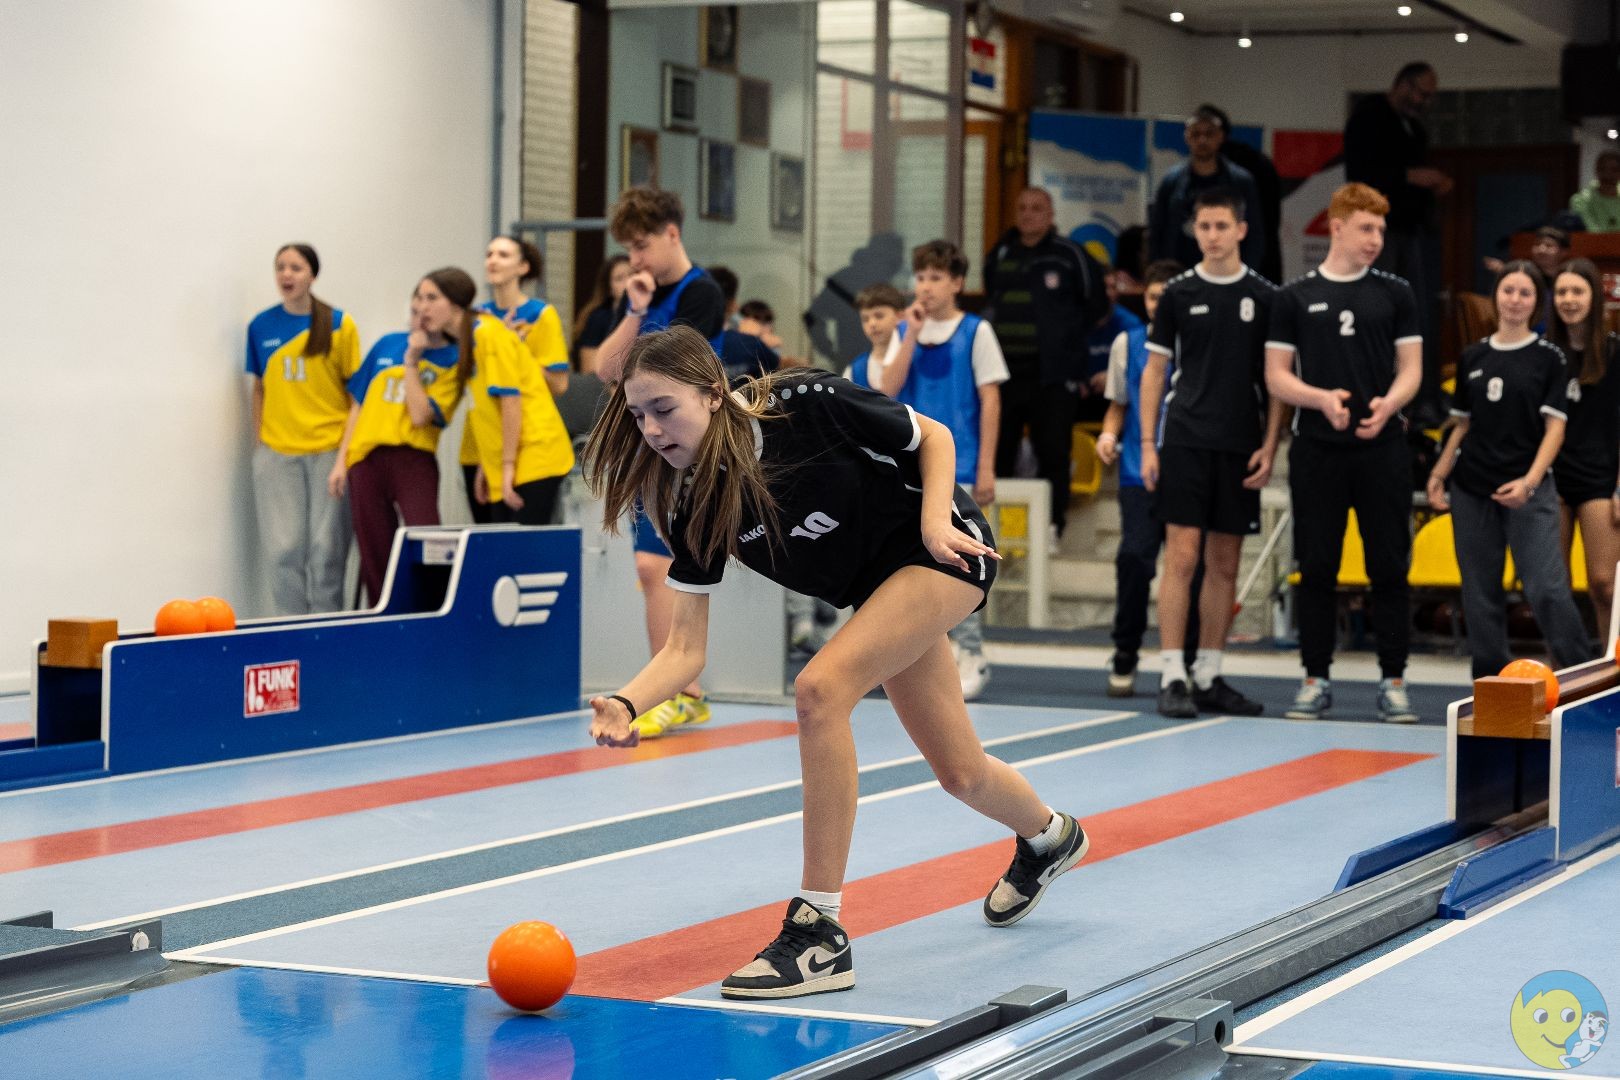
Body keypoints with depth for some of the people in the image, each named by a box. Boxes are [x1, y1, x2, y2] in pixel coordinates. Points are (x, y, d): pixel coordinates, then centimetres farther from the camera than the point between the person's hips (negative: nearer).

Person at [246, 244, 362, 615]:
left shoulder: (339, 325, -1)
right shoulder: (261, 326, 7)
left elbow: (356, 393, 0)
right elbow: (259, 389, 15)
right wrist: (258, 444, 6)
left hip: (328, 451, -2)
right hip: (277, 455, 2)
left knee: (326, 549, -1)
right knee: (284, 549, -1)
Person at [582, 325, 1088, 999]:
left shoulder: (807, 407, -29)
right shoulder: (694, 504, -16)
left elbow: (935, 437, -12)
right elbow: (686, 648, -17)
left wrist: (935, 519, -26)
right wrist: (626, 704, -34)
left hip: (946, 553, -6)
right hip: (880, 589, 6)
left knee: (820, 689, -27)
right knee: (959, 773, 17)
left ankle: (820, 933, -23)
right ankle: (1047, 836, 54)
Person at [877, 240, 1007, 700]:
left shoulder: (976, 332, 0)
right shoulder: (905, 332, 11)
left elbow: (990, 402, -1)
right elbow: (888, 390, -2)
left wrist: (986, 468, -6)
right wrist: (912, 335, -9)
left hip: (958, 468, -4)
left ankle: (971, 656, -2)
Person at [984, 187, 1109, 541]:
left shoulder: (1070, 256, 0)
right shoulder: (999, 256, 13)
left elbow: (1096, 306, 8)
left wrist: (1065, 336, 7)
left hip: (1051, 374, -4)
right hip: (1004, 371, 4)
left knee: (1052, 451, -4)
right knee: (997, 448, 4)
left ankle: (1052, 522, 3)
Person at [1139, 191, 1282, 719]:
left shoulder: (1264, 297, 5)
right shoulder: (1178, 294, 3)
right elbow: (1154, 370, 6)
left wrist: (1269, 446, -2)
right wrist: (1148, 445, -1)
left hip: (1239, 447, 2)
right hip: (1185, 441, -2)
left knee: (1225, 565, 7)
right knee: (1182, 557, -8)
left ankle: (1209, 677, 15)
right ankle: (1172, 677, -6)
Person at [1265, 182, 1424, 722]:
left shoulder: (1396, 294, 7)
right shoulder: (1295, 297, 6)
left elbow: (1411, 369, 6)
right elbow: (1277, 375, 5)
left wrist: (1387, 404, -15)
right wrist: (1322, 398, -13)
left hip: (1383, 449, 0)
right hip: (1317, 451, 0)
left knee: (1390, 567, 0)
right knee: (1317, 569, 3)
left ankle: (1393, 681, 8)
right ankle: (1316, 679, 12)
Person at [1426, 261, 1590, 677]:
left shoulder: (1548, 357, 0)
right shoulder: (1472, 357, 10)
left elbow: (1554, 427, -5)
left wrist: (1530, 481, -17)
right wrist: (1439, 475, 8)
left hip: (1527, 490, -4)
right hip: (1471, 489, 4)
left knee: (1547, 588, -14)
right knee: (1480, 594, 5)